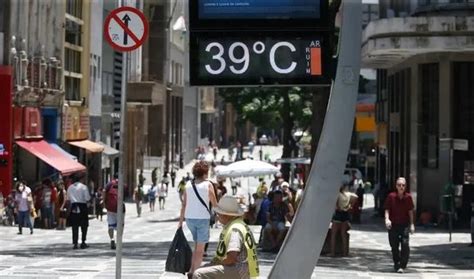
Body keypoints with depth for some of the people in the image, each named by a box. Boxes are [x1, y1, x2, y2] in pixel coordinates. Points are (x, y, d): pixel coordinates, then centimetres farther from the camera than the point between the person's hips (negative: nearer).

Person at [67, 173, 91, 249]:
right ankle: (83, 242, 7)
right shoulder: (83, 187, -8)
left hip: (73, 207, 4)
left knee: (75, 226, 5)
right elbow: (87, 198, -10)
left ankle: (75, 243, 0)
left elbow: (68, 199, 11)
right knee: (84, 226, 8)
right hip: (82, 206, -4)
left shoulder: (70, 187, 8)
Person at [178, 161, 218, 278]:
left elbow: (184, 204, 4)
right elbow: (215, 204, -2)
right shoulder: (208, 185, -7)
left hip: (189, 218, 4)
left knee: (197, 245, 21)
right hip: (203, 218, -4)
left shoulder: (188, 184, 4)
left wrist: (181, 221, 8)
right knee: (200, 248, 4)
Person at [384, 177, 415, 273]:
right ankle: (396, 264, 28)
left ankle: (402, 266, -11)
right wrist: (387, 219, -18)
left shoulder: (408, 197, -2)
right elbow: (387, 209, -2)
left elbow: (410, 211, 5)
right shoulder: (391, 196, -5)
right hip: (393, 225, 0)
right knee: (394, 246, 9)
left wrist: (412, 224, 3)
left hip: (404, 225, 0)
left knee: (405, 245, -15)